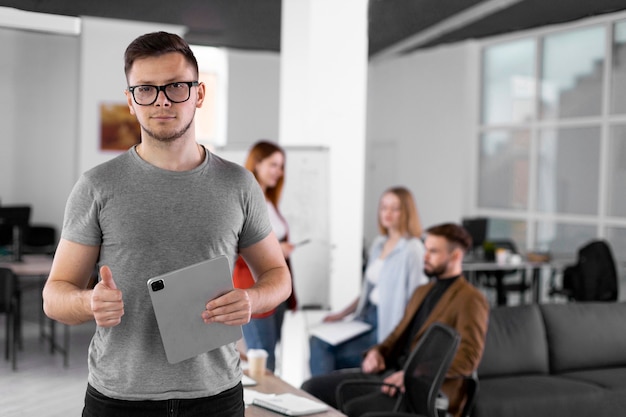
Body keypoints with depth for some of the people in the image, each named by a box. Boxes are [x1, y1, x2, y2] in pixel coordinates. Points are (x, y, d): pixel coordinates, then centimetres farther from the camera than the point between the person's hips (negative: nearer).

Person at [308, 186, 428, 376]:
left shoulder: (412, 249, -12)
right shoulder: (379, 244, 13)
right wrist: (342, 314, 15)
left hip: (389, 323, -7)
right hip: (368, 315, 8)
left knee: (332, 352, -19)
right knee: (318, 342, -11)